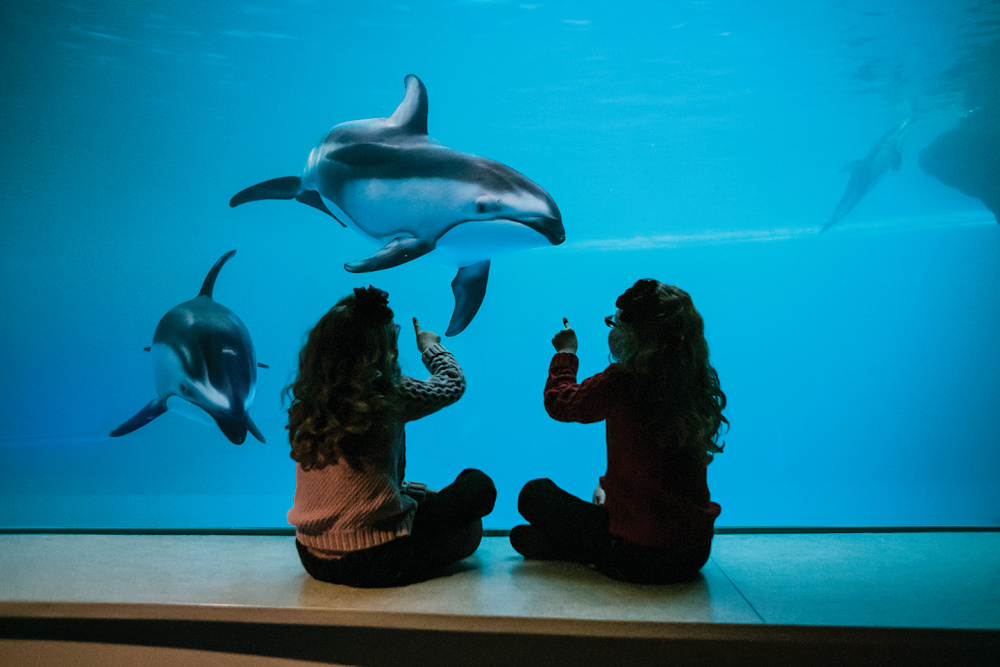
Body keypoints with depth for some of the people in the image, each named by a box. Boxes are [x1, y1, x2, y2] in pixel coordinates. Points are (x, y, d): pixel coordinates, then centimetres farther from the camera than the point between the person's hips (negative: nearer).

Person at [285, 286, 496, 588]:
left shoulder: (307, 397, -1)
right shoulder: (389, 394, -19)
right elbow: (453, 383, 1)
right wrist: (430, 346, 19)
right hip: (373, 563, -7)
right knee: (479, 485, 7)